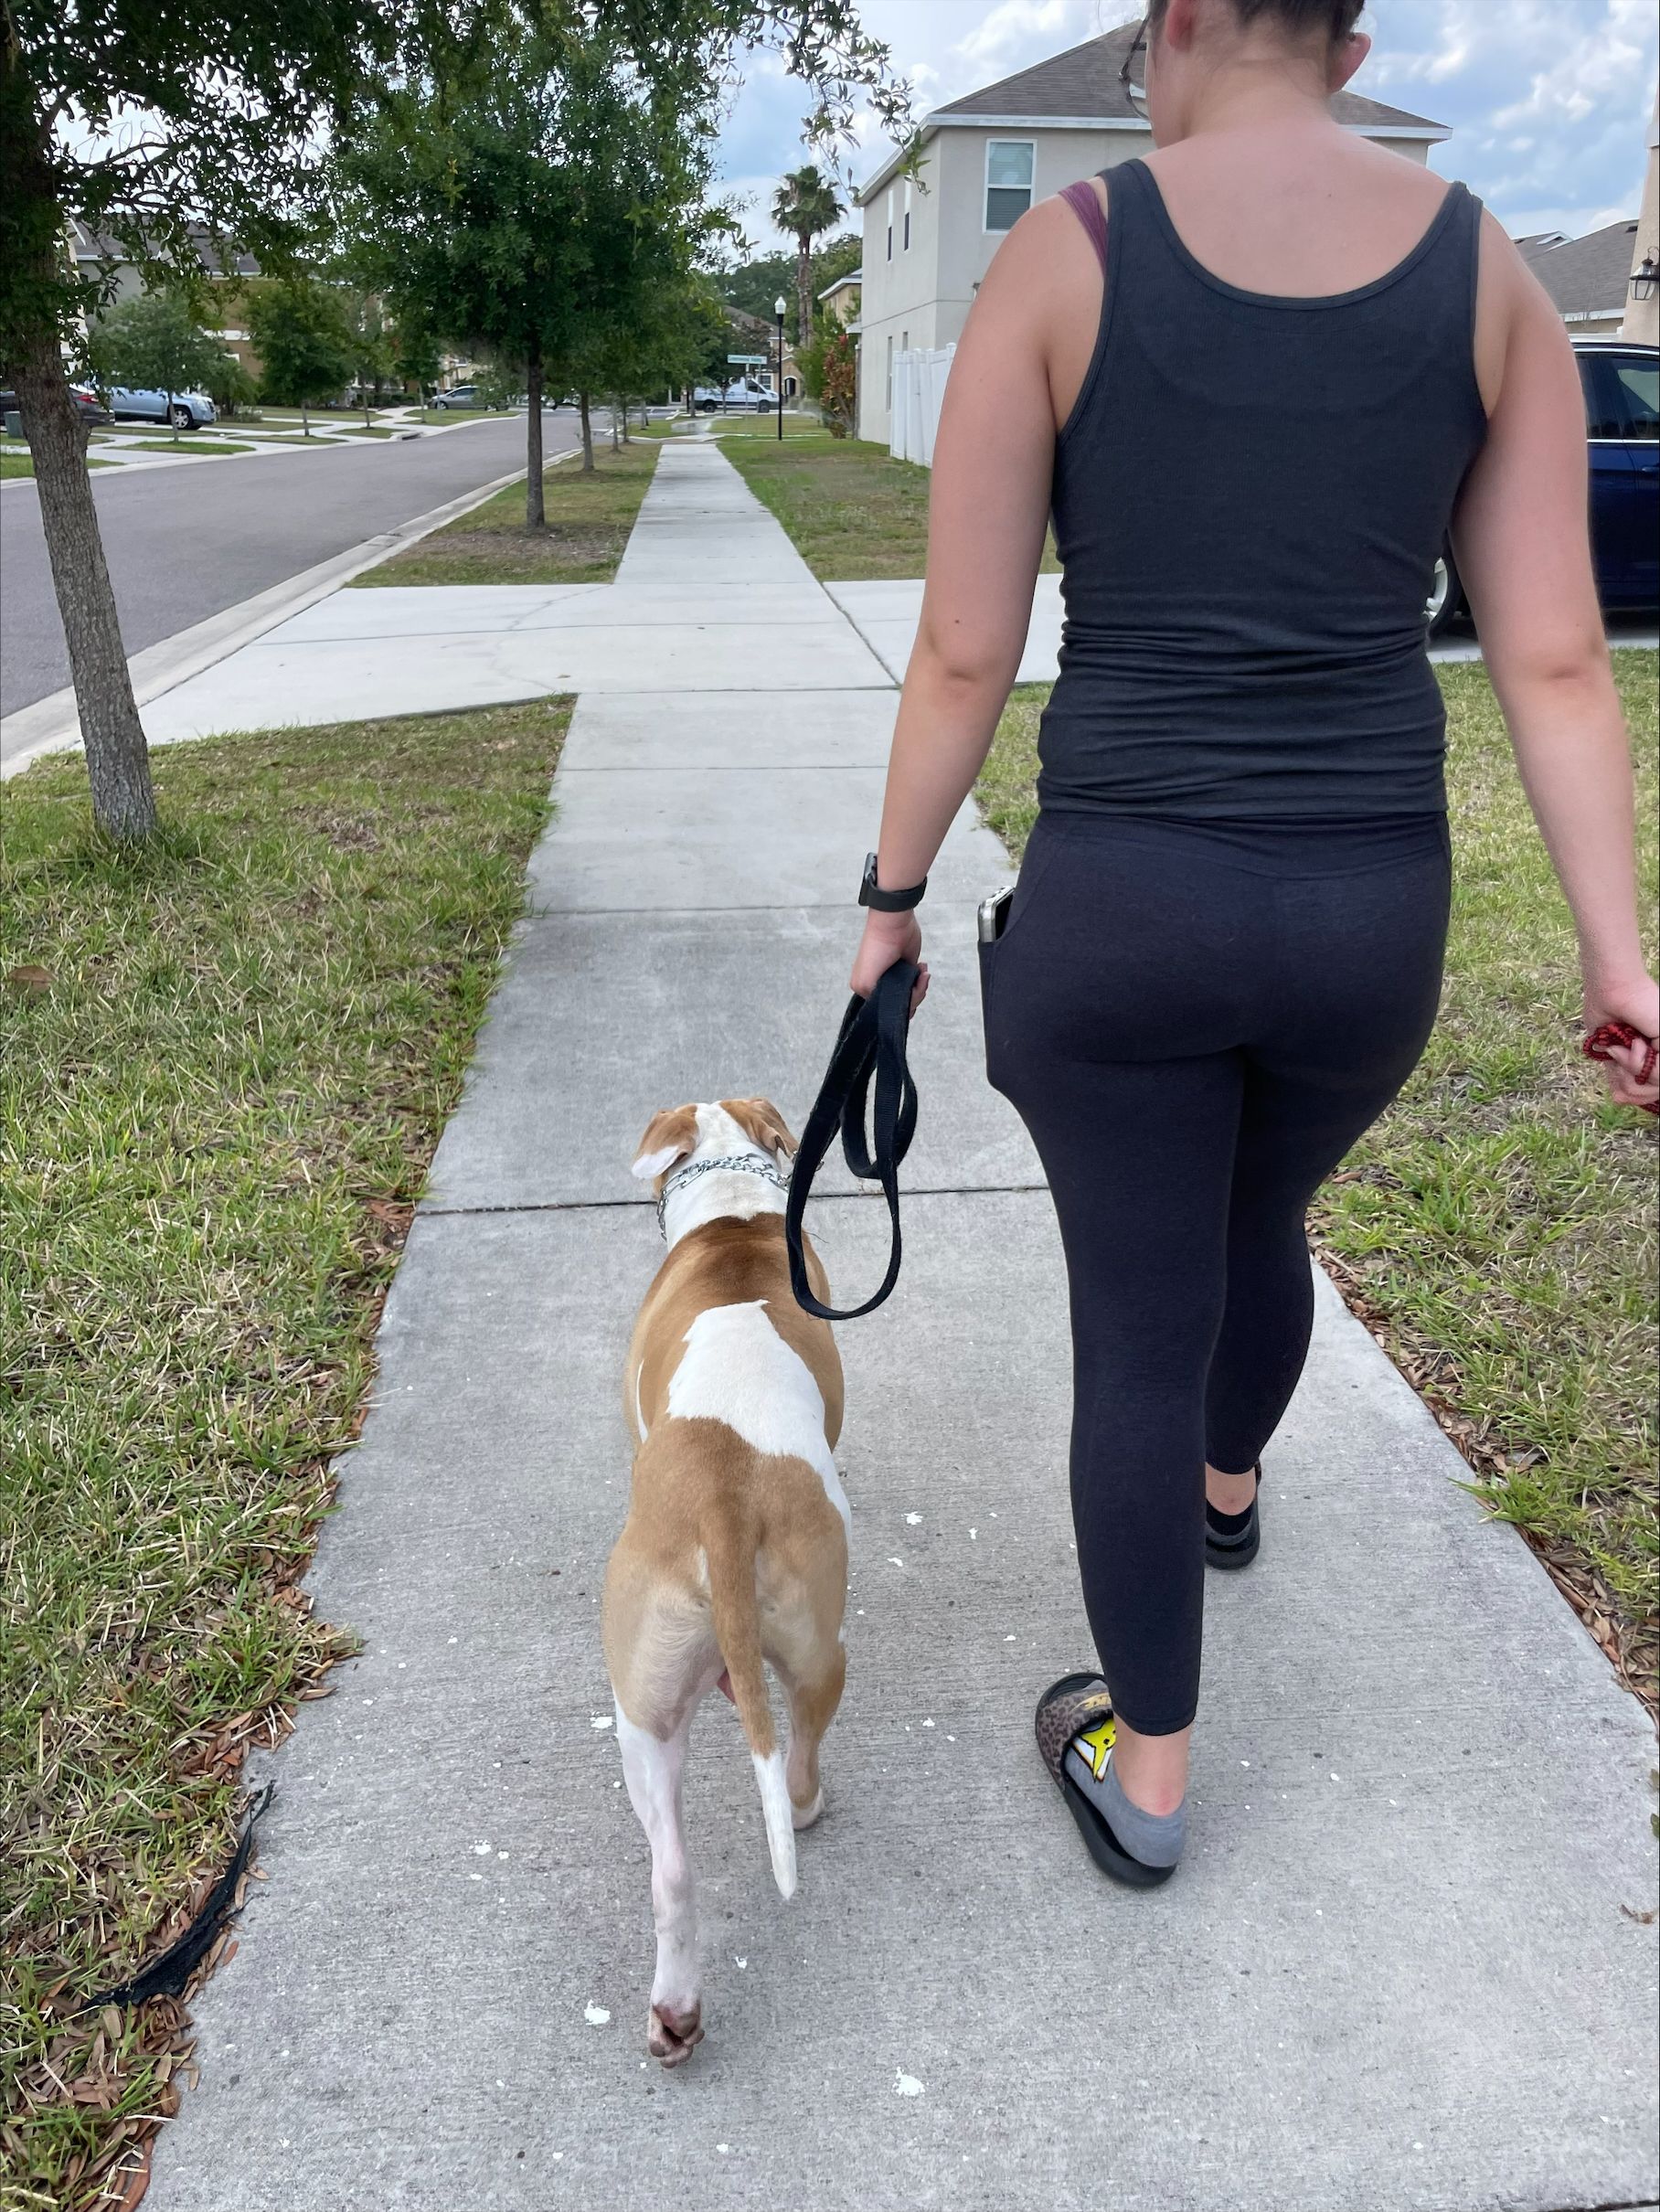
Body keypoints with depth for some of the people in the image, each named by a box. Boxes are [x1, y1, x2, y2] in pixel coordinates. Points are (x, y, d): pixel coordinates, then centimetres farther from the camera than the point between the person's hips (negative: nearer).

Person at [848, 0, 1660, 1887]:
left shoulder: (1058, 259, -6)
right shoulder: (1486, 272, 2)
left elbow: (961, 653, -7)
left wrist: (891, 899, 6)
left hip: (1119, 907, -3)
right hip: (1369, 916, 4)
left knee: (1137, 1337, 13)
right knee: (1260, 1221, 33)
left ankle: (1145, 1771, 30)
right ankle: (1227, 1488, 63)